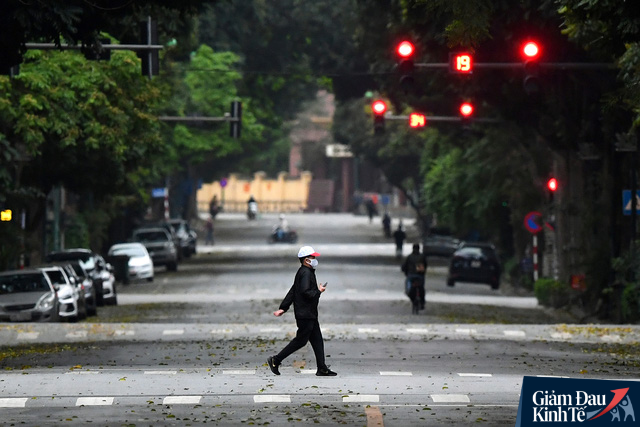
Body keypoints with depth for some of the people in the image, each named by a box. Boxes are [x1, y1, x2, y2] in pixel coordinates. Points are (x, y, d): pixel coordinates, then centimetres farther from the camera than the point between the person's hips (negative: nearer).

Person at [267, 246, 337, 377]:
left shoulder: (305, 272, 17)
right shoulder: (305, 273, -15)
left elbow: (292, 292, 17)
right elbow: (305, 292, -27)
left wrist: (283, 308, 16)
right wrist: (318, 291, -11)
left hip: (310, 314, 11)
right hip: (305, 315, -11)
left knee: (317, 340, 8)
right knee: (301, 340, -5)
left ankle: (322, 369, 8)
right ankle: (276, 360, 1)